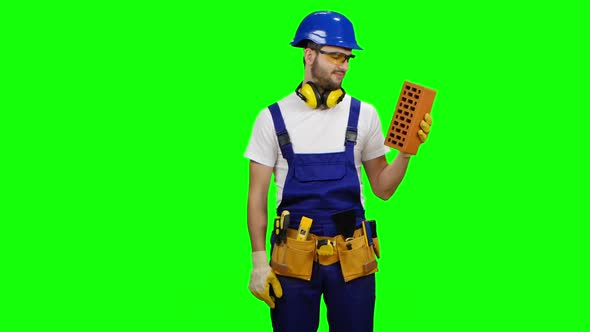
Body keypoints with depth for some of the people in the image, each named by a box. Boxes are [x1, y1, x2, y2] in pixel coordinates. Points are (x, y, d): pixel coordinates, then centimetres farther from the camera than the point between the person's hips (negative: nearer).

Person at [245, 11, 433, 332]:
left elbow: (382, 188, 9)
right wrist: (259, 259, -4)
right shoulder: (272, 118, 1)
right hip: (293, 255, -1)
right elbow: (257, 193, 2)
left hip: (352, 256, 1)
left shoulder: (363, 115, 5)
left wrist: (406, 151, -8)